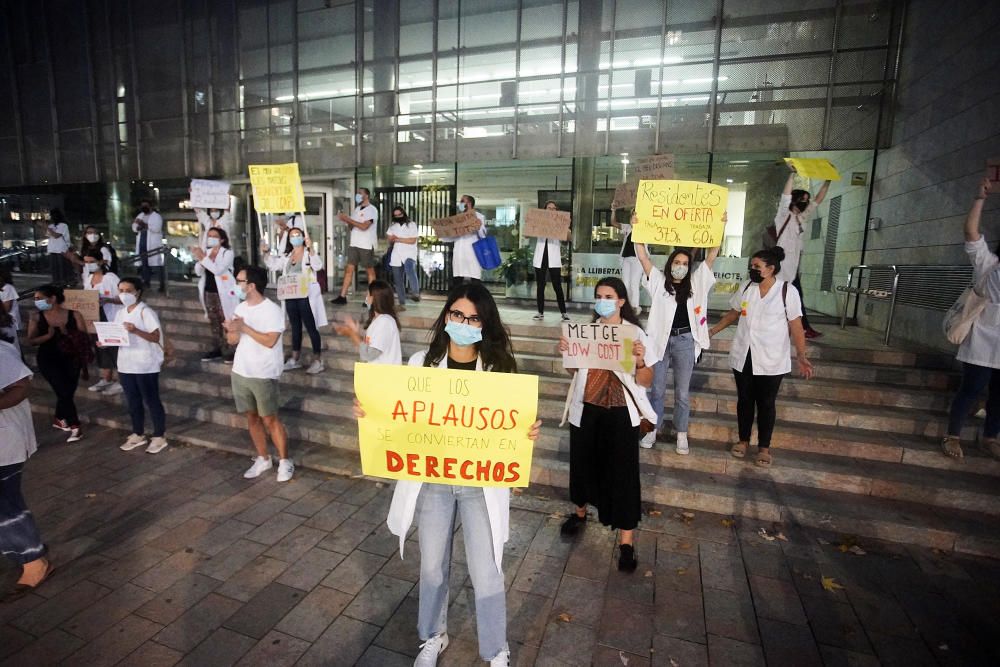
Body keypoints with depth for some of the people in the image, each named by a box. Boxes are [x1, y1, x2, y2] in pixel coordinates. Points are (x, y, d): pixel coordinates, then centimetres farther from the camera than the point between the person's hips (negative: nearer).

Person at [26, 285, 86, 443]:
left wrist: (67, 333, -22)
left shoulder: (74, 315, -5)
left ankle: (59, 419, 36)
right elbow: (31, 341, -4)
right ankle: (75, 426, -2)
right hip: (48, 359, -1)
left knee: (67, 392, 9)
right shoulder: (36, 317, -1)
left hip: (70, 358, 1)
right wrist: (48, 335, -20)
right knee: (64, 391, -11)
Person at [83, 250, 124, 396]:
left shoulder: (111, 278, -13)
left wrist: (108, 300, -30)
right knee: (101, 350, 15)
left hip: (111, 321, -8)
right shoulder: (88, 278, 10)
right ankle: (106, 380, 26)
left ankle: (122, 382, 4)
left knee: (115, 351, -4)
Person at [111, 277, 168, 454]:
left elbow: (156, 337, -16)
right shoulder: (120, 313, 11)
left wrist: (136, 331, -30)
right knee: (132, 401, 16)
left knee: (152, 401, 1)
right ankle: (138, 435, 29)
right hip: (125, 364, 7)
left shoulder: (146, 312, -11)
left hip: (145, 365, -7)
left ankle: (159, 436, 11)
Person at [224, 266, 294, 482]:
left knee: (270, 419, -1)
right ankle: (263, 459, 27)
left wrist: (244, 327, -19)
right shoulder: (240, 308, 8)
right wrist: (232, 331, -11)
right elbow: (232, 341, 11)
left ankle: (285, 462, 12)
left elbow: (270, 341, -24)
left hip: (263, 375, -7)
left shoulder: (272, 310, -15)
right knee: (252, 417, 14)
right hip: (240, 372, 7)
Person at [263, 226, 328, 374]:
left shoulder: (309, 253, -5)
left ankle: (318, 361, 2)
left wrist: (310, 248, -30)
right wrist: (265, 253, 2)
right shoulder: (286, 255, 15)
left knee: (311, 328, -3)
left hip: (306, 296, -7)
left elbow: (318, 266, -22)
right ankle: (295, 359, 25)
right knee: (295, 327, 15)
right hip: (290, 297, 7)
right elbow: (274, 265, 14)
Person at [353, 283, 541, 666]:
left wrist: (529, 432, -26)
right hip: (430, 479, 2)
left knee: (485, 572, 9)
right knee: (432, 565, 20)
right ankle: (433, 636, 47)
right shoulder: (422, 362, -3)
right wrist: (368, 413, -14)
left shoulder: (499, 368, -7)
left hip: (480, 483, -2)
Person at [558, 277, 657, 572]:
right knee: (583, 463, 17)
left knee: (622, 472, 0)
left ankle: (626, 542, 14)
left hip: (620, 413, -3)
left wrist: (640, 361, -26)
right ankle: (580, 512, 44)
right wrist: (566, 353, -7)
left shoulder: (635, 334, -7)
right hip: (585, 410, 4)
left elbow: (645, 382, -7)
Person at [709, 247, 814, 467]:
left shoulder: (787, 291, -10)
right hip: (743, 357, 4)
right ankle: (743, 440, 30)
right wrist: (712, 331, 13)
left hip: (771, 360, -3)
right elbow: (733, 314, 14)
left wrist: (801, 356, -15)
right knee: (744, 400, 13)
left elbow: (795, 326, -9)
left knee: (766, 403, 8)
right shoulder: (745, 287, 1)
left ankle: (764, 447, 24)